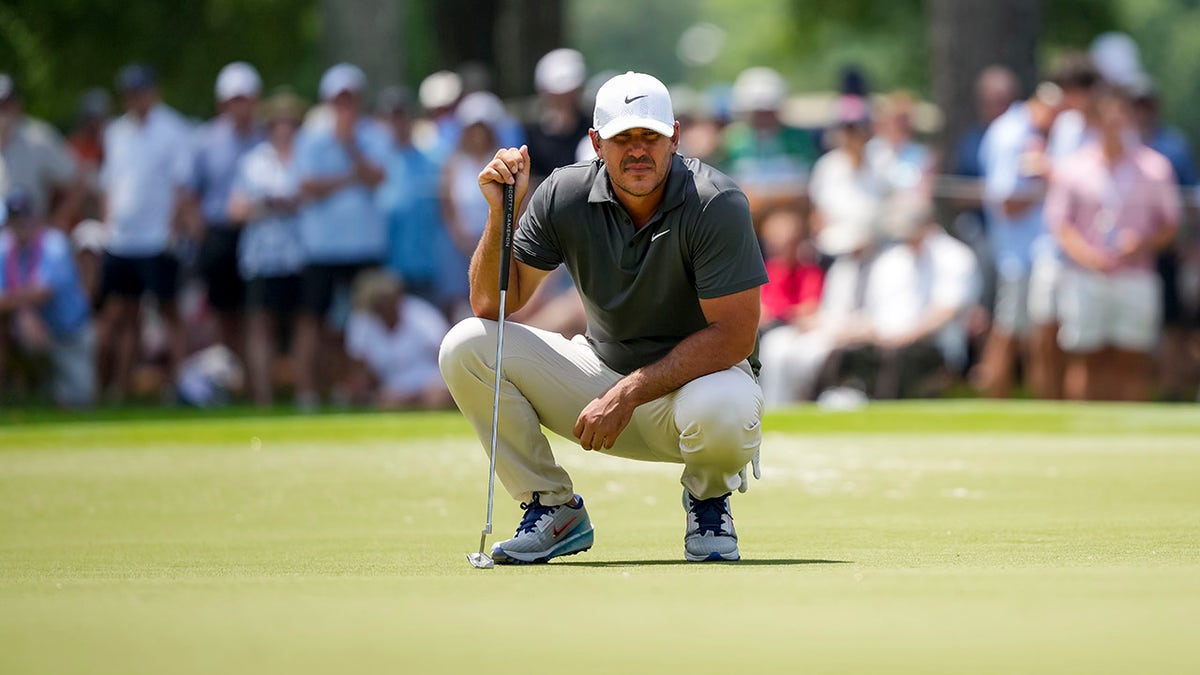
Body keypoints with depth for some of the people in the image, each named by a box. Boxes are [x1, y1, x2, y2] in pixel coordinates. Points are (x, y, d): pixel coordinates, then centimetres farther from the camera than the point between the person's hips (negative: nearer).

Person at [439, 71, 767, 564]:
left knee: (721, 411, -41)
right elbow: (492, 304, -7)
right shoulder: (565, 196, -9)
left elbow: (734, 336, -24)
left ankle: (708, 497, -2)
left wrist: (629, 394, -29)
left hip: (695, 376, -4)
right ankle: (555, 510, -1)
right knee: (465, 347, -16)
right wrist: (500, 213, -23)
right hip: (603, 371, 4)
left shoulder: (716, 204, -21)